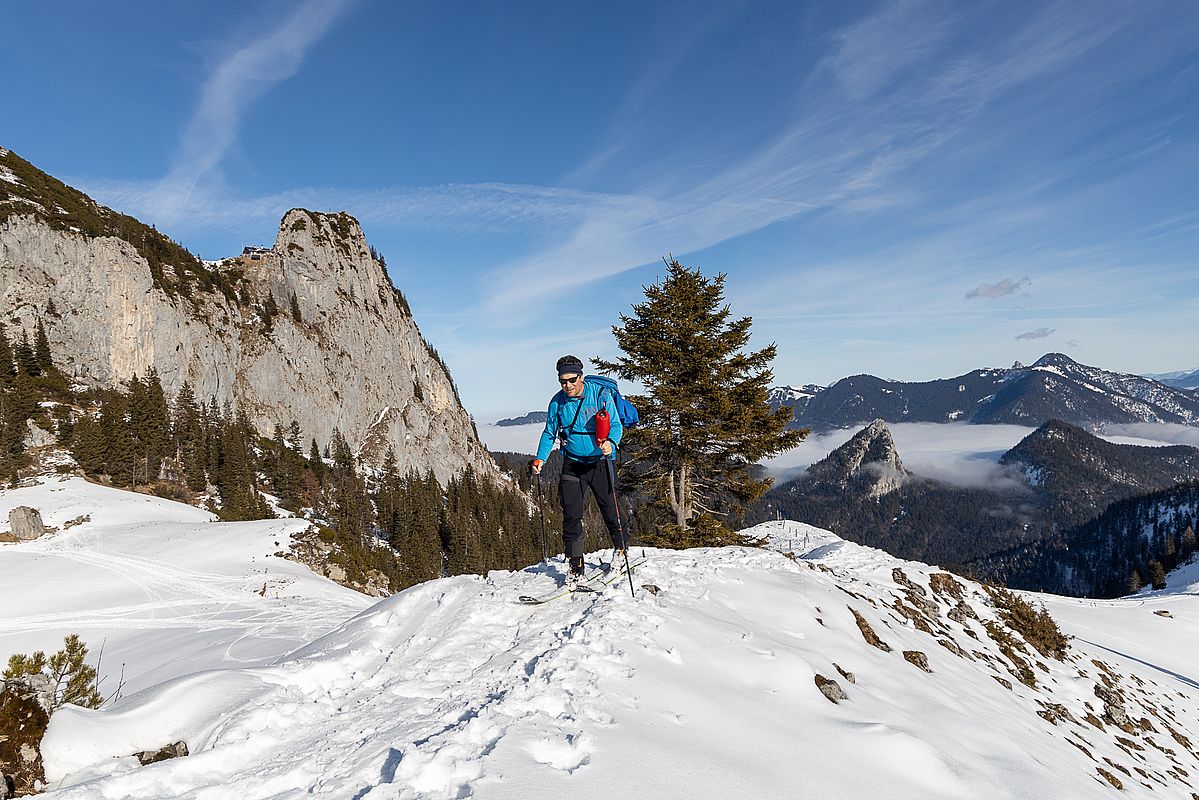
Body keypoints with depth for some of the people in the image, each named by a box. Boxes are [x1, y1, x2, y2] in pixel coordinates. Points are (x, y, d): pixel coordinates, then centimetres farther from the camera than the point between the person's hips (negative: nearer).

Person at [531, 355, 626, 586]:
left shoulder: (601, 395, -11)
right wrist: (540, 458, -3)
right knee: (571, 515, -3)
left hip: (599, 462, -2)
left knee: (609, 509, 6)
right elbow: (549, 433, 9)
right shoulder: (557, 401, -1)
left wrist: (610, 442, -31)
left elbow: (616, 425, -10)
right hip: (572, 465, 2)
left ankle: (620, 550, 33)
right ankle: (575, 567, 7)